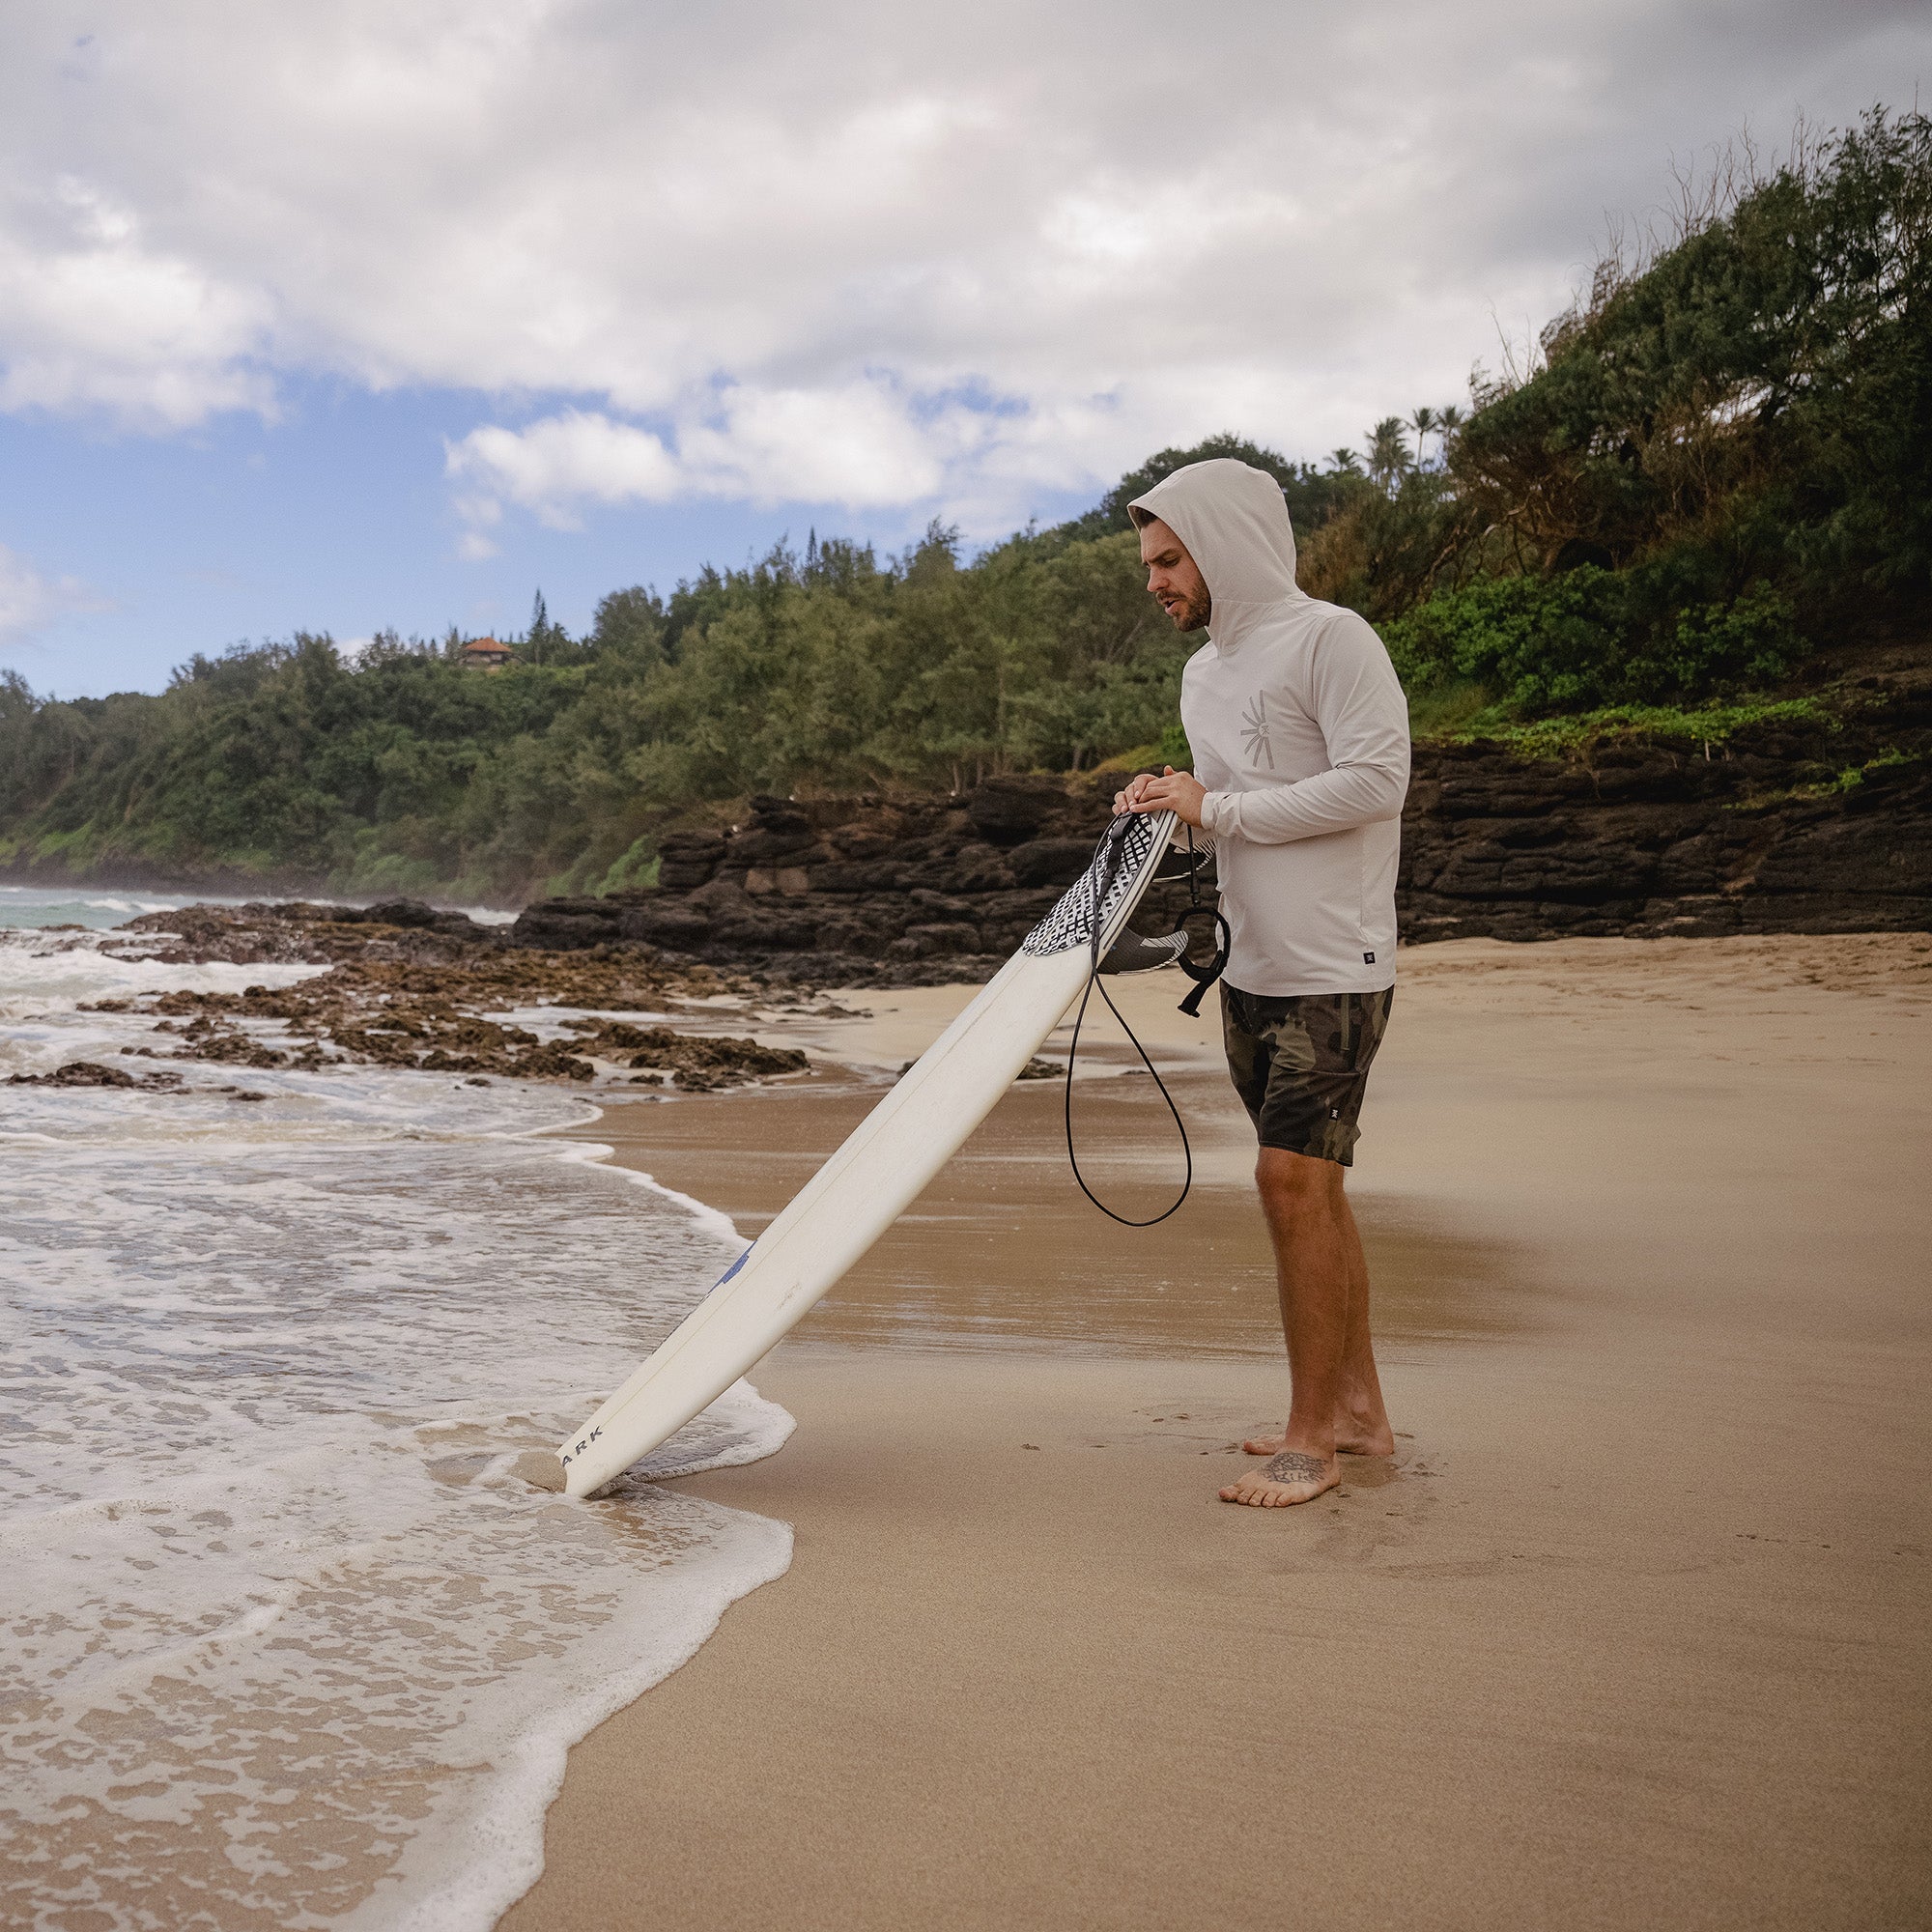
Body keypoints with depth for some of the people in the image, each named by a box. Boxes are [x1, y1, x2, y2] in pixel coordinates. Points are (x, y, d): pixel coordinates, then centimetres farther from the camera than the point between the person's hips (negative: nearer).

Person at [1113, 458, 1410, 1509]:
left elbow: (1375, 780, -19)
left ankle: (1312, 1436, -2)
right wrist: (1171, 806, 2)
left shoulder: (1328, 638, -10)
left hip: (1332, 968, -9)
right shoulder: (1204, 673, 16)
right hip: (1252, 969, 9)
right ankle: (1357, 1406, 22)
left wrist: (1219, 808, -16)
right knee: (1306, 1186, 12)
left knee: (1294, 1178, -12)